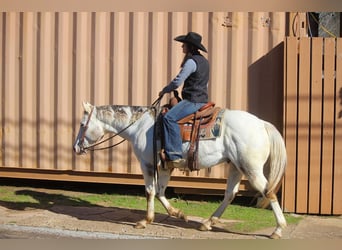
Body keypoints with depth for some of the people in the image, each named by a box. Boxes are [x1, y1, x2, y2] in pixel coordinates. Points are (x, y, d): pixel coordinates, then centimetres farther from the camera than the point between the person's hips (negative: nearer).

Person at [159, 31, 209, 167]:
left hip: (193, 100, -11)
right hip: (202, 99, 11)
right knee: (172, 116, 25)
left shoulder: (191, 61, -13)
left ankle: (174, 154, -29)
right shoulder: (203, 61, 17)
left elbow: (177, 81, -19)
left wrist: (164, 90, -1)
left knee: (169, 117, -22)